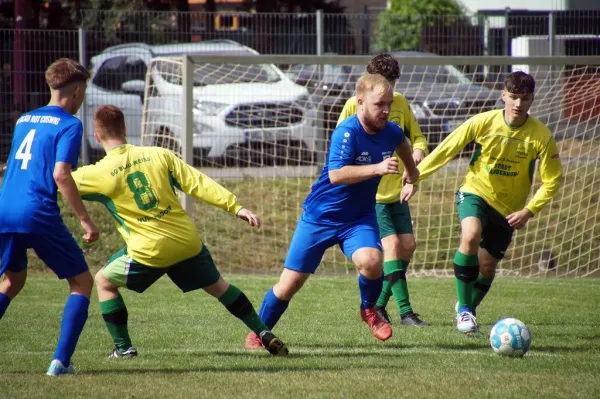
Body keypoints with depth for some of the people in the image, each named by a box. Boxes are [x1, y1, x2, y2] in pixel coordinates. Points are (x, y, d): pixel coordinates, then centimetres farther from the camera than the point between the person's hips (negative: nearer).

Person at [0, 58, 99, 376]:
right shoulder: (69, 125, -3)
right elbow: (60, 174, -14)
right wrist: (85, 219, -12)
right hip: (39, 215, -7)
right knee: (82, 282, 6)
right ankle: (61, 361, -6)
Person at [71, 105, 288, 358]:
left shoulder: (99, 173, -5)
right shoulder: (158, 155, 4)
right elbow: (197, 183, -2)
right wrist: (235, 206, -3)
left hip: (150, 251, -4)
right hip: (188, 242, 4)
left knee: (104, 281, 17)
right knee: (217, 285, 23)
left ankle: (123, 348, 12)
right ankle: (265, 335, 19)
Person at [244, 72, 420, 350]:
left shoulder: (391, 132, -4)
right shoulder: (347, 132, -24)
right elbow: (336, 174, -36)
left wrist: (412, 171, 38)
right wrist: (377, 168, -43)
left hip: (359, 217, 4)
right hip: (320, 216, -4)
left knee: (370, 261, -28)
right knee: (290, 283, 1)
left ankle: (369, 310, 2)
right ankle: (258, 334, 24)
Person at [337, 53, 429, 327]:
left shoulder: (400, 102, 6)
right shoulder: (354, 105, -8)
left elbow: (416, 135, 15)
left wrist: (419, 149, -8)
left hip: (397, 191, 6)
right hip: (370, 192, -6)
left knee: (408, 245, 3)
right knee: (392, 244, -15)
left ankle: (379, 304, 16)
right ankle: (405, 312, -14)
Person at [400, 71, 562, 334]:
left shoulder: (540, 136, -15)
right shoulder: (483, 122, -16)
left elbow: (551, 180, -6)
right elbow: (447, 149, -6)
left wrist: (529, 211, -17)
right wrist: (415, 178, -4)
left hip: (508, 207, 2)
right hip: (476, 191, -1)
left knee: (487, 266, 7)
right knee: (471, 236, -30)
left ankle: (469, 307, 38)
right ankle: (463, 308, -19)